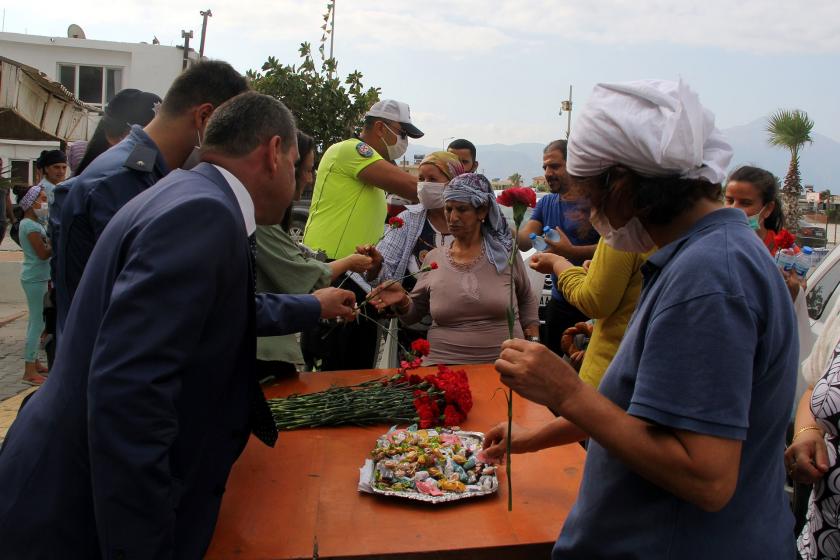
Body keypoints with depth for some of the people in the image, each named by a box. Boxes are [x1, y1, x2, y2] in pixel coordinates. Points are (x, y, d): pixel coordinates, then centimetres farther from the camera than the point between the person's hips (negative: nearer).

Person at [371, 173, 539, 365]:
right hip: (444, 365, 0)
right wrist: (402, 301, -8)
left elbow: (526, 301, 18)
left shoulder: (505, 253, 4)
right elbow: (414, 313, 13)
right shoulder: (433, 258, 7)